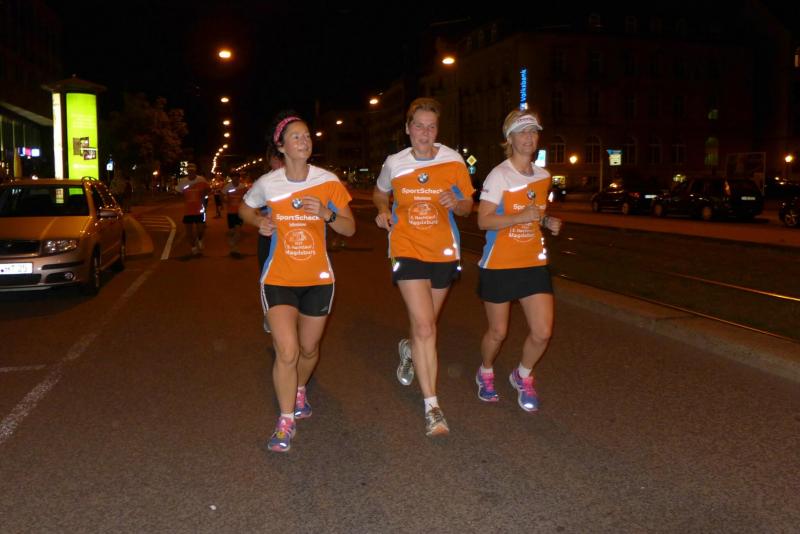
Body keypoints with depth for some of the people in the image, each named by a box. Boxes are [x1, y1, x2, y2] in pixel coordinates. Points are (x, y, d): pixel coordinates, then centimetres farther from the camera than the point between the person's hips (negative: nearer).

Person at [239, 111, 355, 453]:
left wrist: (326, 213, -22)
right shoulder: (267, 184, -7)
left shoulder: (328, 182, -6)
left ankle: (299, 390, 49)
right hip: (279, 279, -2)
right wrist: (259, 222, -8)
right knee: (287, 352, -14)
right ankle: (286, 421, 5)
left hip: (318, 279, 2)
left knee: (309, 348, 16)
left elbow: (350, 229, -3)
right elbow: (244, 209, 14)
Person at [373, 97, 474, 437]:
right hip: (408, 251, -2)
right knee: (424, 327, -13)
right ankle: (432, 406, -5)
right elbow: (379, 193, 17)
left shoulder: (453, 161, -4)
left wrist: (455, 203, -20)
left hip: (444, 252, 2)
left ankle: (409, 349, 54)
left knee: (425, 325, 17)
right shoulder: (394, 164, -3)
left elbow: (467, 207, 2)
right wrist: (383, 211, -4)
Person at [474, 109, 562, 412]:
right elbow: (483, 221, -17)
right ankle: (485, 373, 39)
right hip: (499, 265, -4)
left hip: (533, 263, 5)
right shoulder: (499, 175, -10)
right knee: (498, 332, 8)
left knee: (542, 332, -3)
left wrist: (547, 222, 2)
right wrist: (520, 217, -29)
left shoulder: (543, 176, 7)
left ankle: (523, 376, 25)